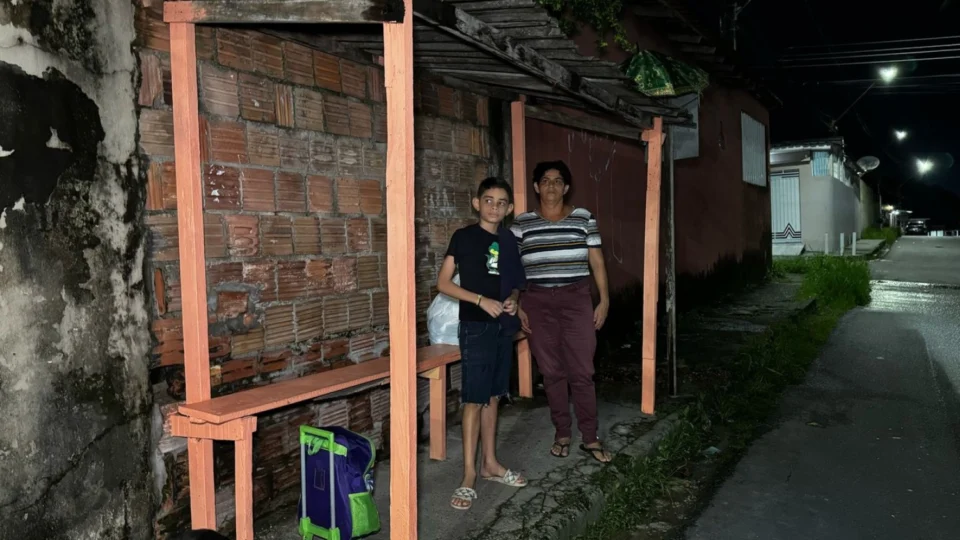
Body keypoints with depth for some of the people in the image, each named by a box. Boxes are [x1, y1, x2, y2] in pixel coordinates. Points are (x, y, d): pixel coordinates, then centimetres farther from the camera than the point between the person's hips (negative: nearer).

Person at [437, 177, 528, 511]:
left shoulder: (509, 242, 10)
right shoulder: (464, 237, -6)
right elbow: (443, 283, -9)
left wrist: (513, 300, -3)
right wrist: (482, 300, -18)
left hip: (503, 327, 6)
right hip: (475, 327, -6)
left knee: (493, 398, 13)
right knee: (474, 401, -6)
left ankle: (490, 463, 24)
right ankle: (469, 474, 1)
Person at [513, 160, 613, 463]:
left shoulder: (583, 219, 3)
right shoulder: (522, 224, 4)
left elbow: (596, 261, 4)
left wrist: (604, 299, -1)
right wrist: (516, 305, -1)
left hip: (576, 299, -1)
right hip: (538, 302, 1)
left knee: (582, 372, 0)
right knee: (552, 372, 8)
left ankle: (590, 438, 12)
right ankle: (562, 434, 21)